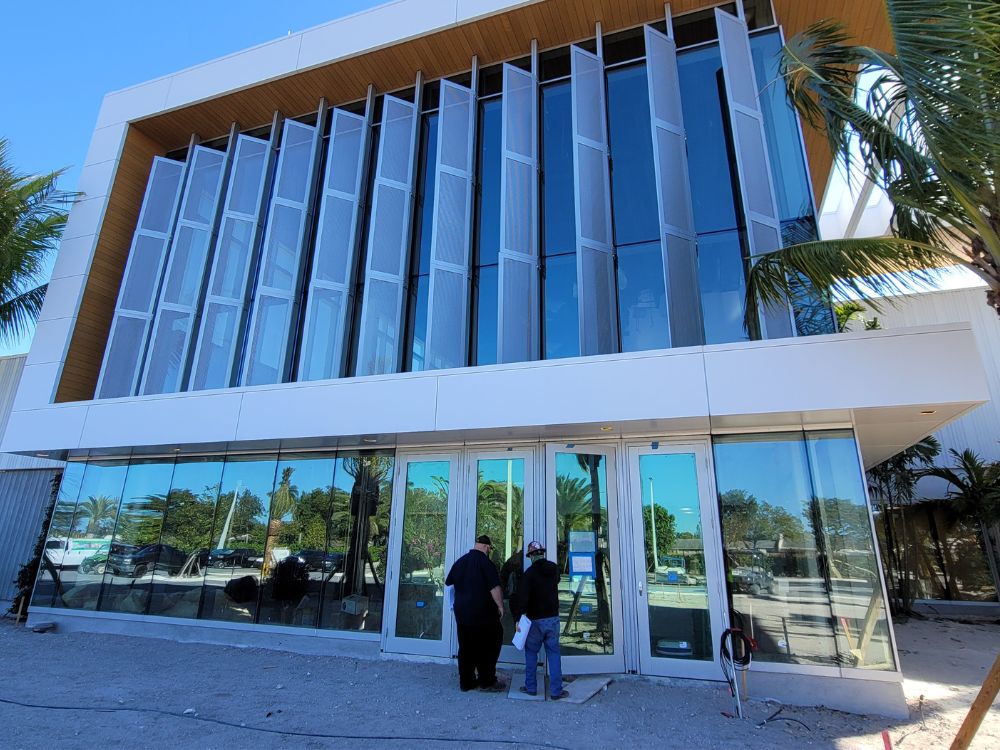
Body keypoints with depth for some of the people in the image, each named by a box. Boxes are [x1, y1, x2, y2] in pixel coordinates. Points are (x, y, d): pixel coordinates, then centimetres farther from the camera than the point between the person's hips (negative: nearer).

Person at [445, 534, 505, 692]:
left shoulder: (460, 561, 8)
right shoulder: (485, 562, -14)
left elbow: (449, 583, 18)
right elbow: (494, 588, -18)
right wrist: (500, 606, -7)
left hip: (461, 612, 6)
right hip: (483, 613, -6)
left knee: (465, 647, 13)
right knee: (488, 647, 7)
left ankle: (466, 682, 19)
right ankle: (487, 682, 12)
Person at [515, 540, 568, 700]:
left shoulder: (529, 573, -15)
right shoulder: (554, 568, 1)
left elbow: (523, 598, -21)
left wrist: (518, 618, -17)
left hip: (535, 620, -3)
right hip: (553, 618, 4)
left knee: (531, 653, 12)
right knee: (553, 653, 8)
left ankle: (531, 687, 17)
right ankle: (556, 691, 7)